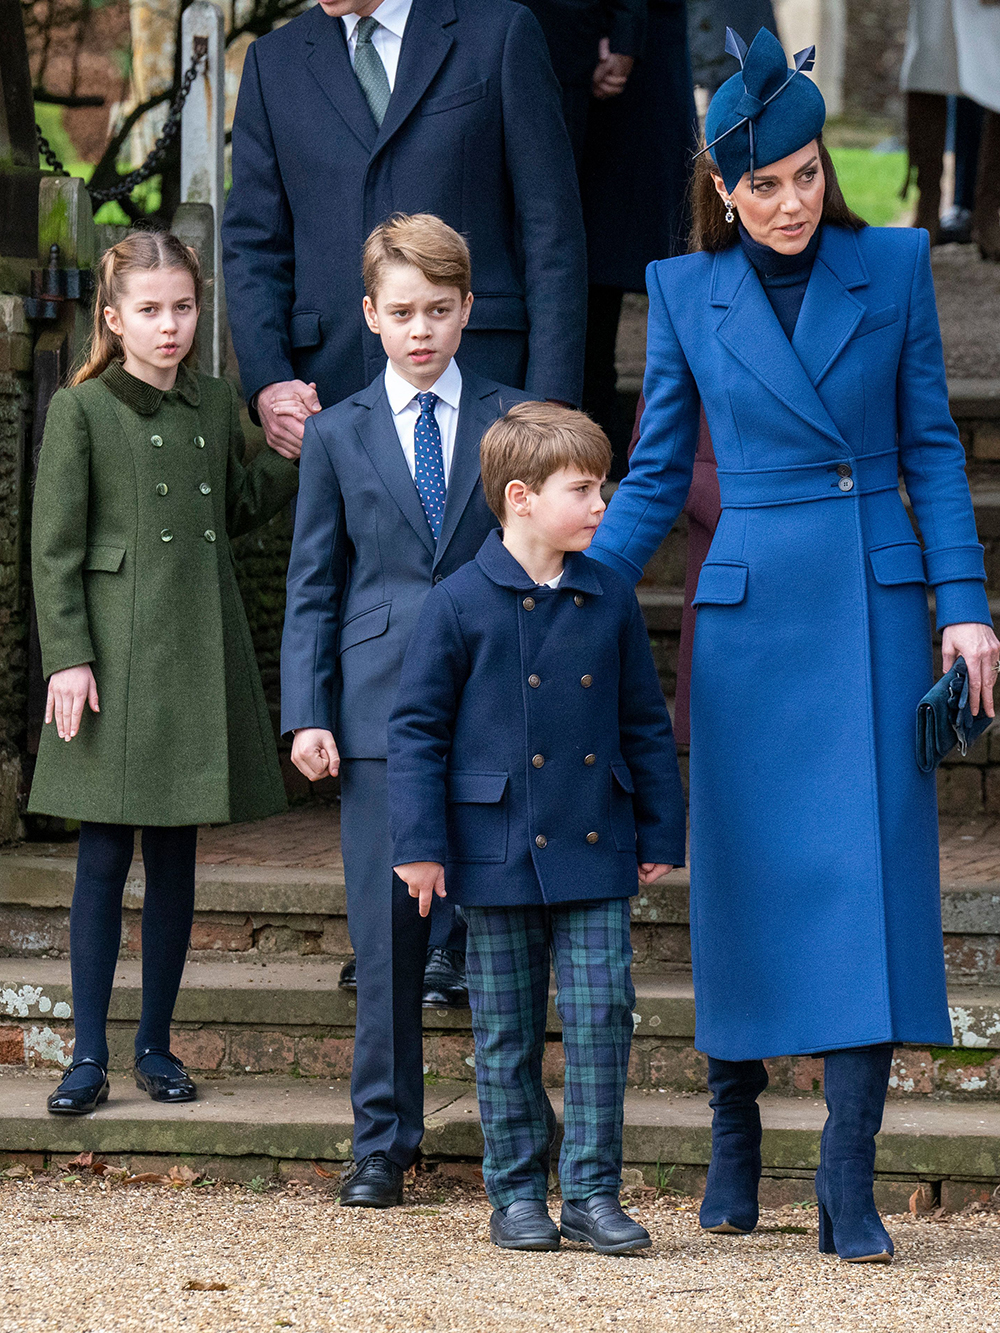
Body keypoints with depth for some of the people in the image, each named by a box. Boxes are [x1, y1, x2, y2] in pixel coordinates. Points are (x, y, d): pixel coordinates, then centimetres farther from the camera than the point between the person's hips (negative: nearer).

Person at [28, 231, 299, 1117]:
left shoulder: (215, 406, 10)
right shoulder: (82, 411, -4)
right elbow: (54, 549, -5)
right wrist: (68, 658, -12)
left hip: (199, 659, 4)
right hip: (116, 660, -4)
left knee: (175, 859, 8)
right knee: (104, 859, -2)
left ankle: (157, 1044, 17)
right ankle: (89, 1056, 3)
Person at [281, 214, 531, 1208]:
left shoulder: (511, 422, 7)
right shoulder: (337, 435, 9)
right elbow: (312, 588, 9)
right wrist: (307, 714, 0)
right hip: (379, 708, 0)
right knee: (387, 925, -1)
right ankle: (383, 1141, 7)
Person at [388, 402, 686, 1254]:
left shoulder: (610, 601, 4)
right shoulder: (461, 604, -6)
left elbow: (645, 725, 11)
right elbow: (418, 727, -3)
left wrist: (661, 834, 10)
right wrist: (421, 845, -7)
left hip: (595, 854, 2)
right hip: (500, 853, -2)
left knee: (602, 1010, -3)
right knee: (507, 1029, 6)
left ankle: (593, 1191, 5)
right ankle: (517, 1193, 15)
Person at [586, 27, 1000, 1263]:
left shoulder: (892, 265, 3)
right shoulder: (685, 292, 4)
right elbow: (655, 477, 9)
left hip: (877, 607, 0)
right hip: (751, 614, 1)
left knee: (873, 877, -7)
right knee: (746, 883, 4)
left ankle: (848, 1184, -6)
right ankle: (732, 1133, 23)